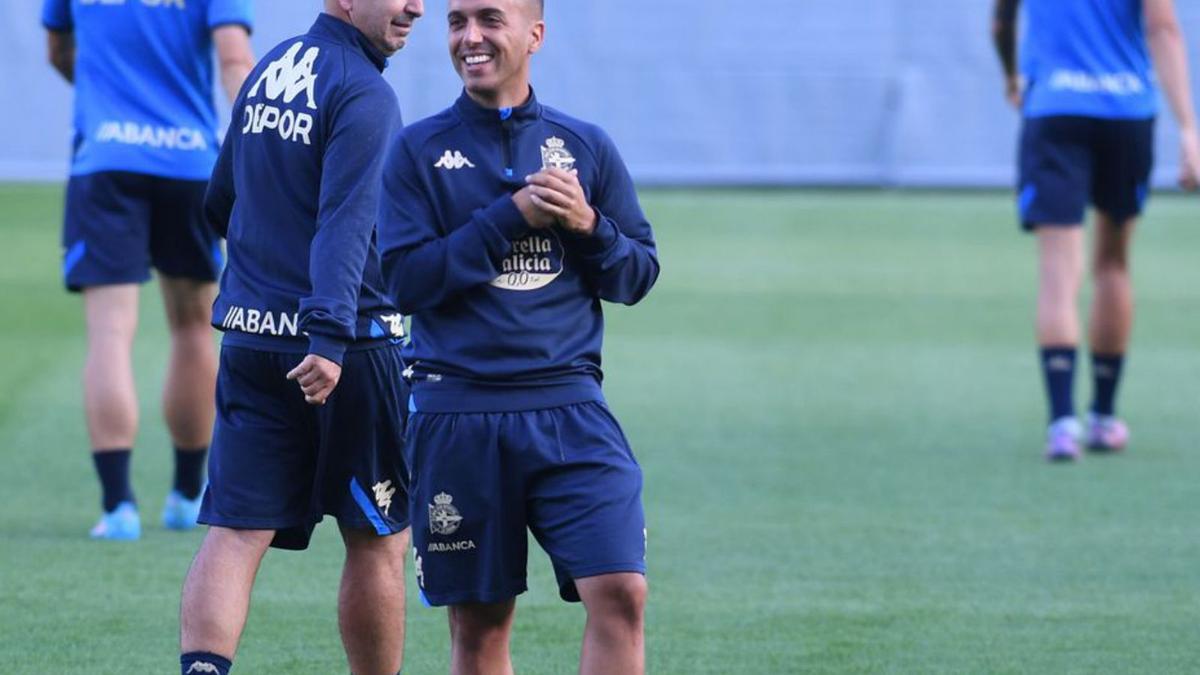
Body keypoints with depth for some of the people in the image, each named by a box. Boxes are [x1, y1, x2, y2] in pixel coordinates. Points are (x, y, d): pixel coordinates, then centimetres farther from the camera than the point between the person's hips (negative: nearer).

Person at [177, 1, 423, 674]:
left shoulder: (269, 70, 14)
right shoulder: (363, 93, -12)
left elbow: (220, 204, 24)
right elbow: (347, 222, -24)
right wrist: (330, 337, -32)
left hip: (248, 337, 7)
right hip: (348, 349, -7)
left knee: (235, 533, -2)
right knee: (377, 541, 8)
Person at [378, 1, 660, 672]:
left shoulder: (585, 145, 10)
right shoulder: (419, 150, 5)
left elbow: (639, 275, 12)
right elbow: (405, 278, -6)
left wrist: (588, 226, -8)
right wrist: (511, 217, -11)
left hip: (569, 408, 1)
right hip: (456, 412, -1)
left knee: (620, 591, -15)